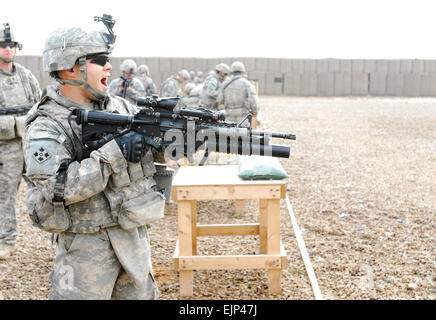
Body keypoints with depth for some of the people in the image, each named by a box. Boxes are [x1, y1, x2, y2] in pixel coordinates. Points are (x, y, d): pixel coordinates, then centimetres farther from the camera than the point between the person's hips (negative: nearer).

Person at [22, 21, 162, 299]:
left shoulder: (121, 106, 5)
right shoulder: (46, 127, -13)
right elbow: (51, 188, -25)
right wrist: (114, 154, -26)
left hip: (135, 235, 6)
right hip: (87, 246, -6)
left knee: (141, 294, 18)